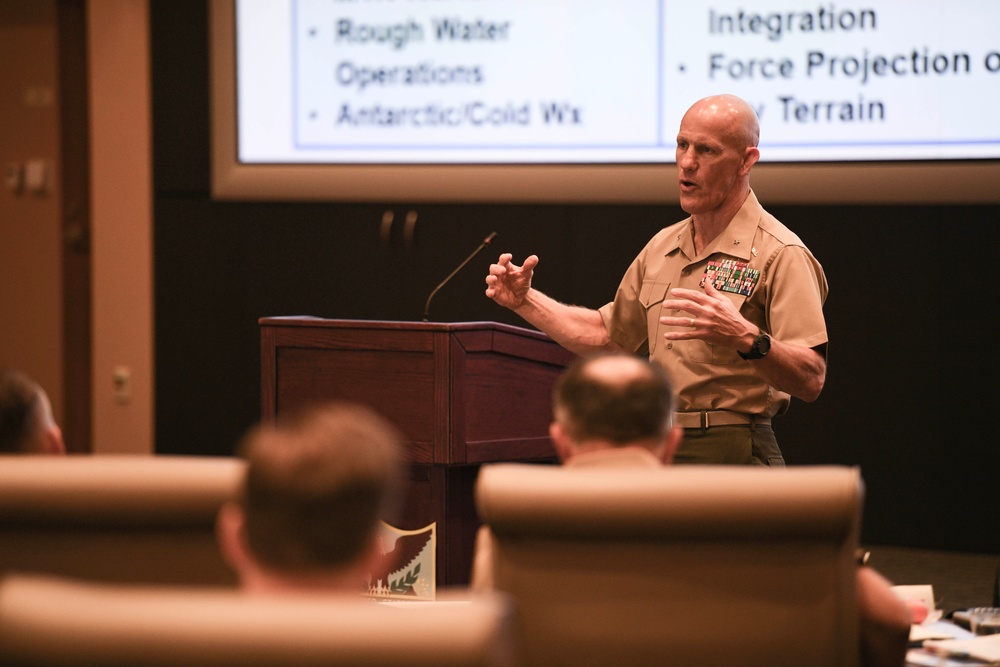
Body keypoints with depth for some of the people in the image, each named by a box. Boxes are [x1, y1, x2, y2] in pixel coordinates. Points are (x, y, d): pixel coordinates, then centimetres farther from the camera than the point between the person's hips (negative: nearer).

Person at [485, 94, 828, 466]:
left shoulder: (780, 254, -10)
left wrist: (746, 339, -34)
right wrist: (526, 301, 19)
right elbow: (609, 335, 28)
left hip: (732, 460, -6)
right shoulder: (662, 247, 15)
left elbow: (811, 380, -18)